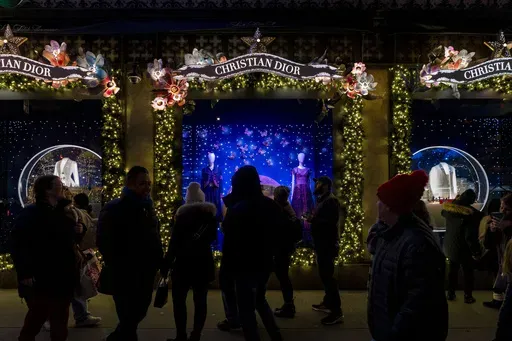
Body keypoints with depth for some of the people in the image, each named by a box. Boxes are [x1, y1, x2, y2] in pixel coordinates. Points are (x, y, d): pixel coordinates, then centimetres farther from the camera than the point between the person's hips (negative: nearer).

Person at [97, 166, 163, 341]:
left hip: (146, 273, 7)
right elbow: (104, 242, -16)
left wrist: (157, 260, 5)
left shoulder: (148, 207, 10)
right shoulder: (114, 209, -12)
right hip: (125, 275, -7)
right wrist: (118, 267, -15)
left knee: (138, 314, 19)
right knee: (129, 318, 2)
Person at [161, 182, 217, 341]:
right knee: (200, 301, 7)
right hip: (204, 261, 4)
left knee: (179, 300, 4)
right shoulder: (210, 212, 4)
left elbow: (175, 241, -12)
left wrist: (166, 265, -8)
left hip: (184, 262, -4)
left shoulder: (183, 213, -9)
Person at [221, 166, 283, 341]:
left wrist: (227, 266, -5)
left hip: (245, 266, -7)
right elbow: (276, 233, 10)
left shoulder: (237, 210, -18)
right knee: (260, 299, 25)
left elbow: (230, 243, -15)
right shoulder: (272, 205, 2)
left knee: (246, 308, 5)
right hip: (265, 263, 7)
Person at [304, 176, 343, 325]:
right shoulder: (323, 200, 17)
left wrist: (313, 220, -23)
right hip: (323, 243, 11)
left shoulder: (331, 201, -15)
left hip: (328, 244, -11)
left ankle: (337, 312, -8)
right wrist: (312, 219, 5)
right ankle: (328, 303, 29)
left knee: (327, 275, -11)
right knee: (325, 274, 17)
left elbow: (332, 222, -28)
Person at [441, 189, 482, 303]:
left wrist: (457, 200, 13)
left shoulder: (448, 206, -11)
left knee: (452, 269, 21)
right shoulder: (473, 213, -27)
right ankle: (468, 297, 26)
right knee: (468, 272, 15)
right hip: (464, 248, -5)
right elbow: (471, 236, -26)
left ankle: (450, 294, 29)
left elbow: (443, 213, 16)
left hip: (450, 245, 5)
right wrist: (477, 252, -15)